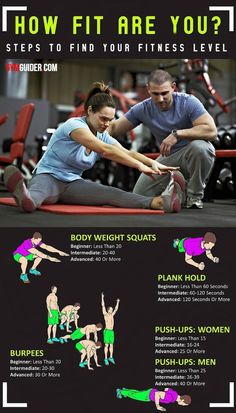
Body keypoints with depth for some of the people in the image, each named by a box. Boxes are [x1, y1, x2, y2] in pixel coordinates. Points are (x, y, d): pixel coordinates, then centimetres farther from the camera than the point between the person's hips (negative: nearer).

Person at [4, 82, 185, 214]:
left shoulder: (103, 136, 5)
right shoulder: (75, 125, -19)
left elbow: (127, 152, -10)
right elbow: (105, 150, -31)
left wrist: (153, 163, -30)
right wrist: (139, 166, -37)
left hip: (73, 184, 4)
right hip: (48, 177, -4)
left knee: (111, 193, -26)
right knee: (41, 187, -45)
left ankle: (160, 201, -51)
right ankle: (27, 197, -84)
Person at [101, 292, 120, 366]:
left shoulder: (112, 315, 13)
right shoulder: (105, 314, -3)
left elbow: (116, 309, 26)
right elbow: (103, 306, -8)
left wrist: (117, 302, 29)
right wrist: (102, 298, -11)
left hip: (112, 331, 6)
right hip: (107, 331, -6)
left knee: (111, 345, 8)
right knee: (106, 345, -4)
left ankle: (111, 357, 18)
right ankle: (106, 359, 0)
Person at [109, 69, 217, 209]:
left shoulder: (188, 102, -20)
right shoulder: (143, 109, -8)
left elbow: (211, 131, -32)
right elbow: (113, 128, 2)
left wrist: (177, 134, -37)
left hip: (192, 155, -4)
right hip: (168, 158, 4)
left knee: (199, 147, -40)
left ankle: (195, 195, -15)